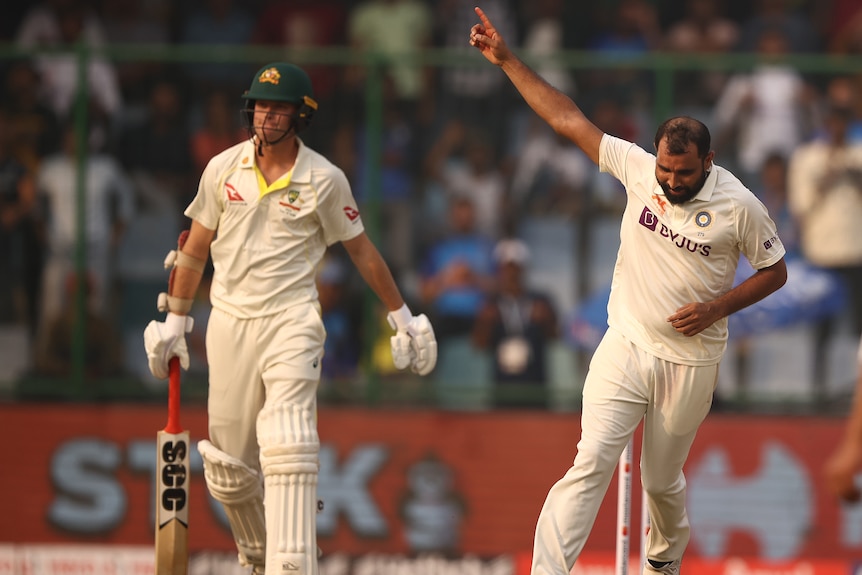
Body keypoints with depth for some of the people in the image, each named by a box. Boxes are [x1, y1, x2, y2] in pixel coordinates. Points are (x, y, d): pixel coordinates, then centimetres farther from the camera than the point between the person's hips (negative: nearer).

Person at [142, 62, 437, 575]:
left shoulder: (325, 180, -3)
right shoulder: (224, 168, 4)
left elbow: (361, 249, 8)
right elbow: (195, 247, 13)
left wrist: (402, 317, 11)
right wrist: (174, 321, 14)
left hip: (291, 320, -3)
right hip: (229, 320, 3)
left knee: (288, 449, -20)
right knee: (228, 465, 5)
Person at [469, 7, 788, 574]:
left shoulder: (739, 207, -12)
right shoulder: (638, 167, -6)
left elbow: (775, 271, 2)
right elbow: (568, 118, -2)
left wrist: (718, 307, -13)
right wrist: (508, 60, -4)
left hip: (690, 362, -1)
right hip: (625, 349, 1)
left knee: (663, 480, 11)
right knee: (591, 462, -15)